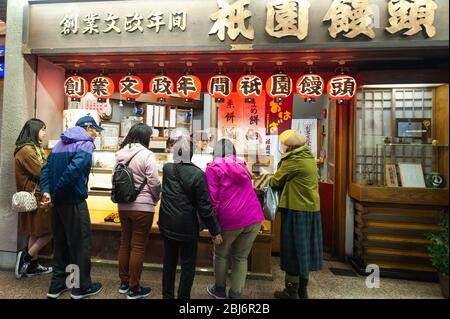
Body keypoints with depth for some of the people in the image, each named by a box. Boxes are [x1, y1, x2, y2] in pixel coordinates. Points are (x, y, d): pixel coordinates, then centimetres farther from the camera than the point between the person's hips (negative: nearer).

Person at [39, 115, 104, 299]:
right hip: (74, 201, -8)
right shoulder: (86, 144, -10)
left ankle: (57, 285, 29)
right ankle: (82, 287, 17)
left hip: (59, 201, 8)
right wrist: (55, 195, -14)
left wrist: (46, 191, -4)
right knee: (81, 243, 4)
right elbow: (73, 170, -24)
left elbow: (46, 169, 6)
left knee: (61, 242, 17)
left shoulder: (61, 143, 15)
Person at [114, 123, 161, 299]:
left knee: (125, 244, 19)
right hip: (142, 207, -6)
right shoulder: (146, 154, -15)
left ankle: (124, 283, 33)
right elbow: (154, 183, -14)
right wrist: (155, 198, 4)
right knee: (138, 247, 5)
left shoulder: (120, 154, 5)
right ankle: (134, 289, 17)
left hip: (123, 205, 7)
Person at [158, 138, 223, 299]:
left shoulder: (166, 169, -5)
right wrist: (215, 231, -9)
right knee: (188, 265, 12)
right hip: (187, 227, -5)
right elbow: (205, 207, -18)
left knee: (169, 261, 21)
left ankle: (167, 295, 37)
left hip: (167, 224, 5)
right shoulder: (198, 174, -20)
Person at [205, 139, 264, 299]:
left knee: (221, 255, 18)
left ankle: (219, 290, 35)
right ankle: (235, 294, 24)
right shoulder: (241, 165, 16)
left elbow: (212, 198, -7)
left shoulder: (213, 168, 1)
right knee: (241, 257, 16)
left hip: (230, 219, -4)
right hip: (254, 218, 4)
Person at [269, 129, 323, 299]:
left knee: (294, 249, 3)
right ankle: (302, 290, 31)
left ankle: (291, 292, 18)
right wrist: (284, 183, 9)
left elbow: (276, 182, -7)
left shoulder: (293, 160, -15)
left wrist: (270, 180, 13)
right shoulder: (309, 157, 11)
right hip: (312, 208, 9)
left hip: (297, 210, -8)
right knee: (304, 247, 17)